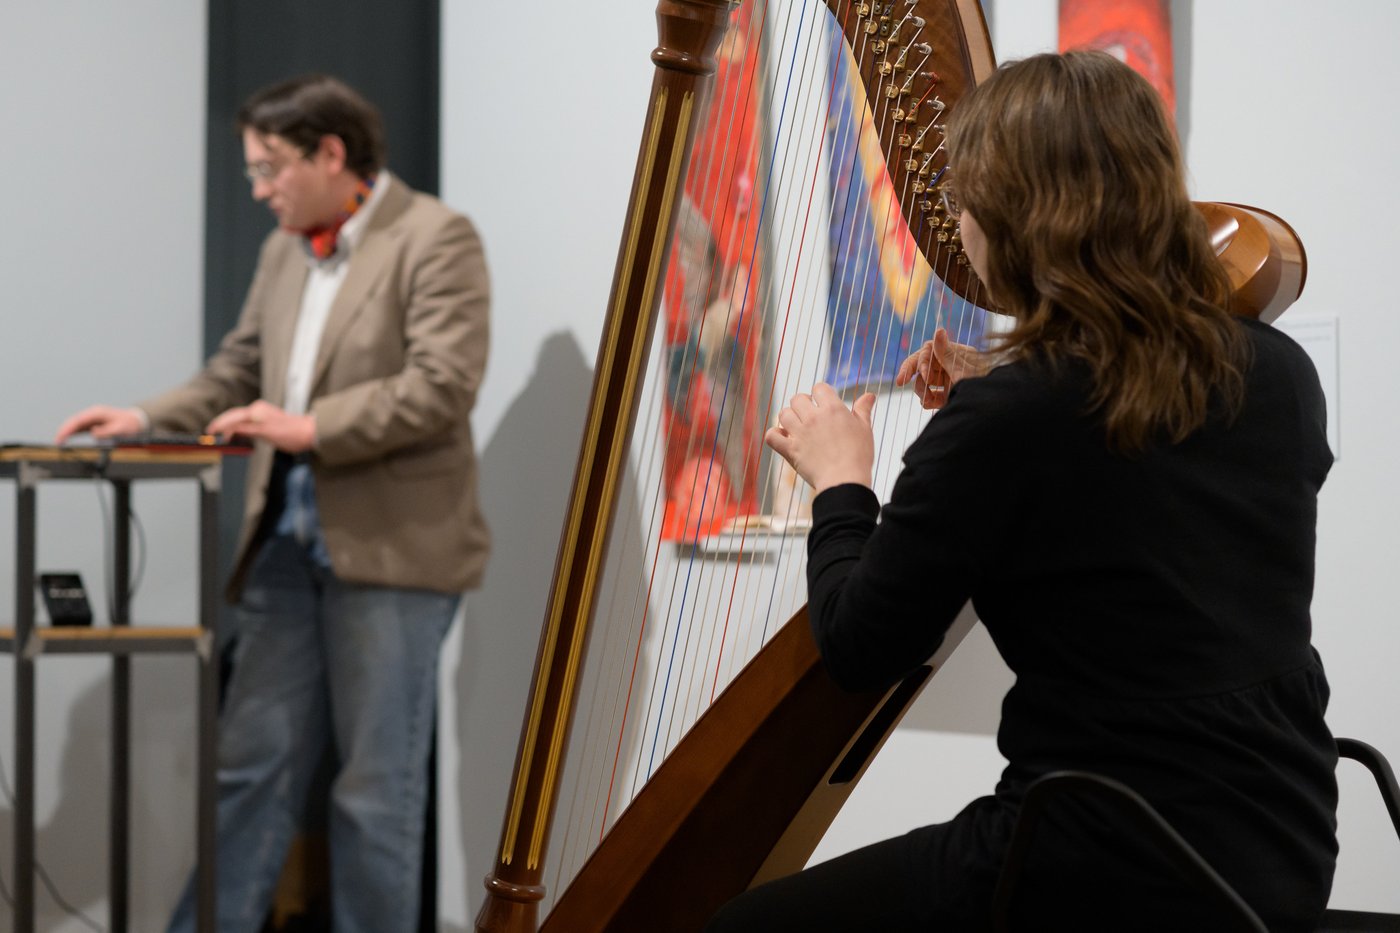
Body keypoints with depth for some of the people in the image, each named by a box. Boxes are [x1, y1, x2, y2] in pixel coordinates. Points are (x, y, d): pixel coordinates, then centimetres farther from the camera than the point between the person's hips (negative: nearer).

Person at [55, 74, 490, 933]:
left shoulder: (434, 238, -8)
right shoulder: (284, 250, 15)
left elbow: (442, 384, -17)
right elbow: (238, 371, 21)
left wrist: (310, 427, -20)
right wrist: (147, 419, 5)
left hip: (391, 544, -7)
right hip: (290, 541, 7)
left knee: (376, 788, 1)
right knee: (252, 766, 7)